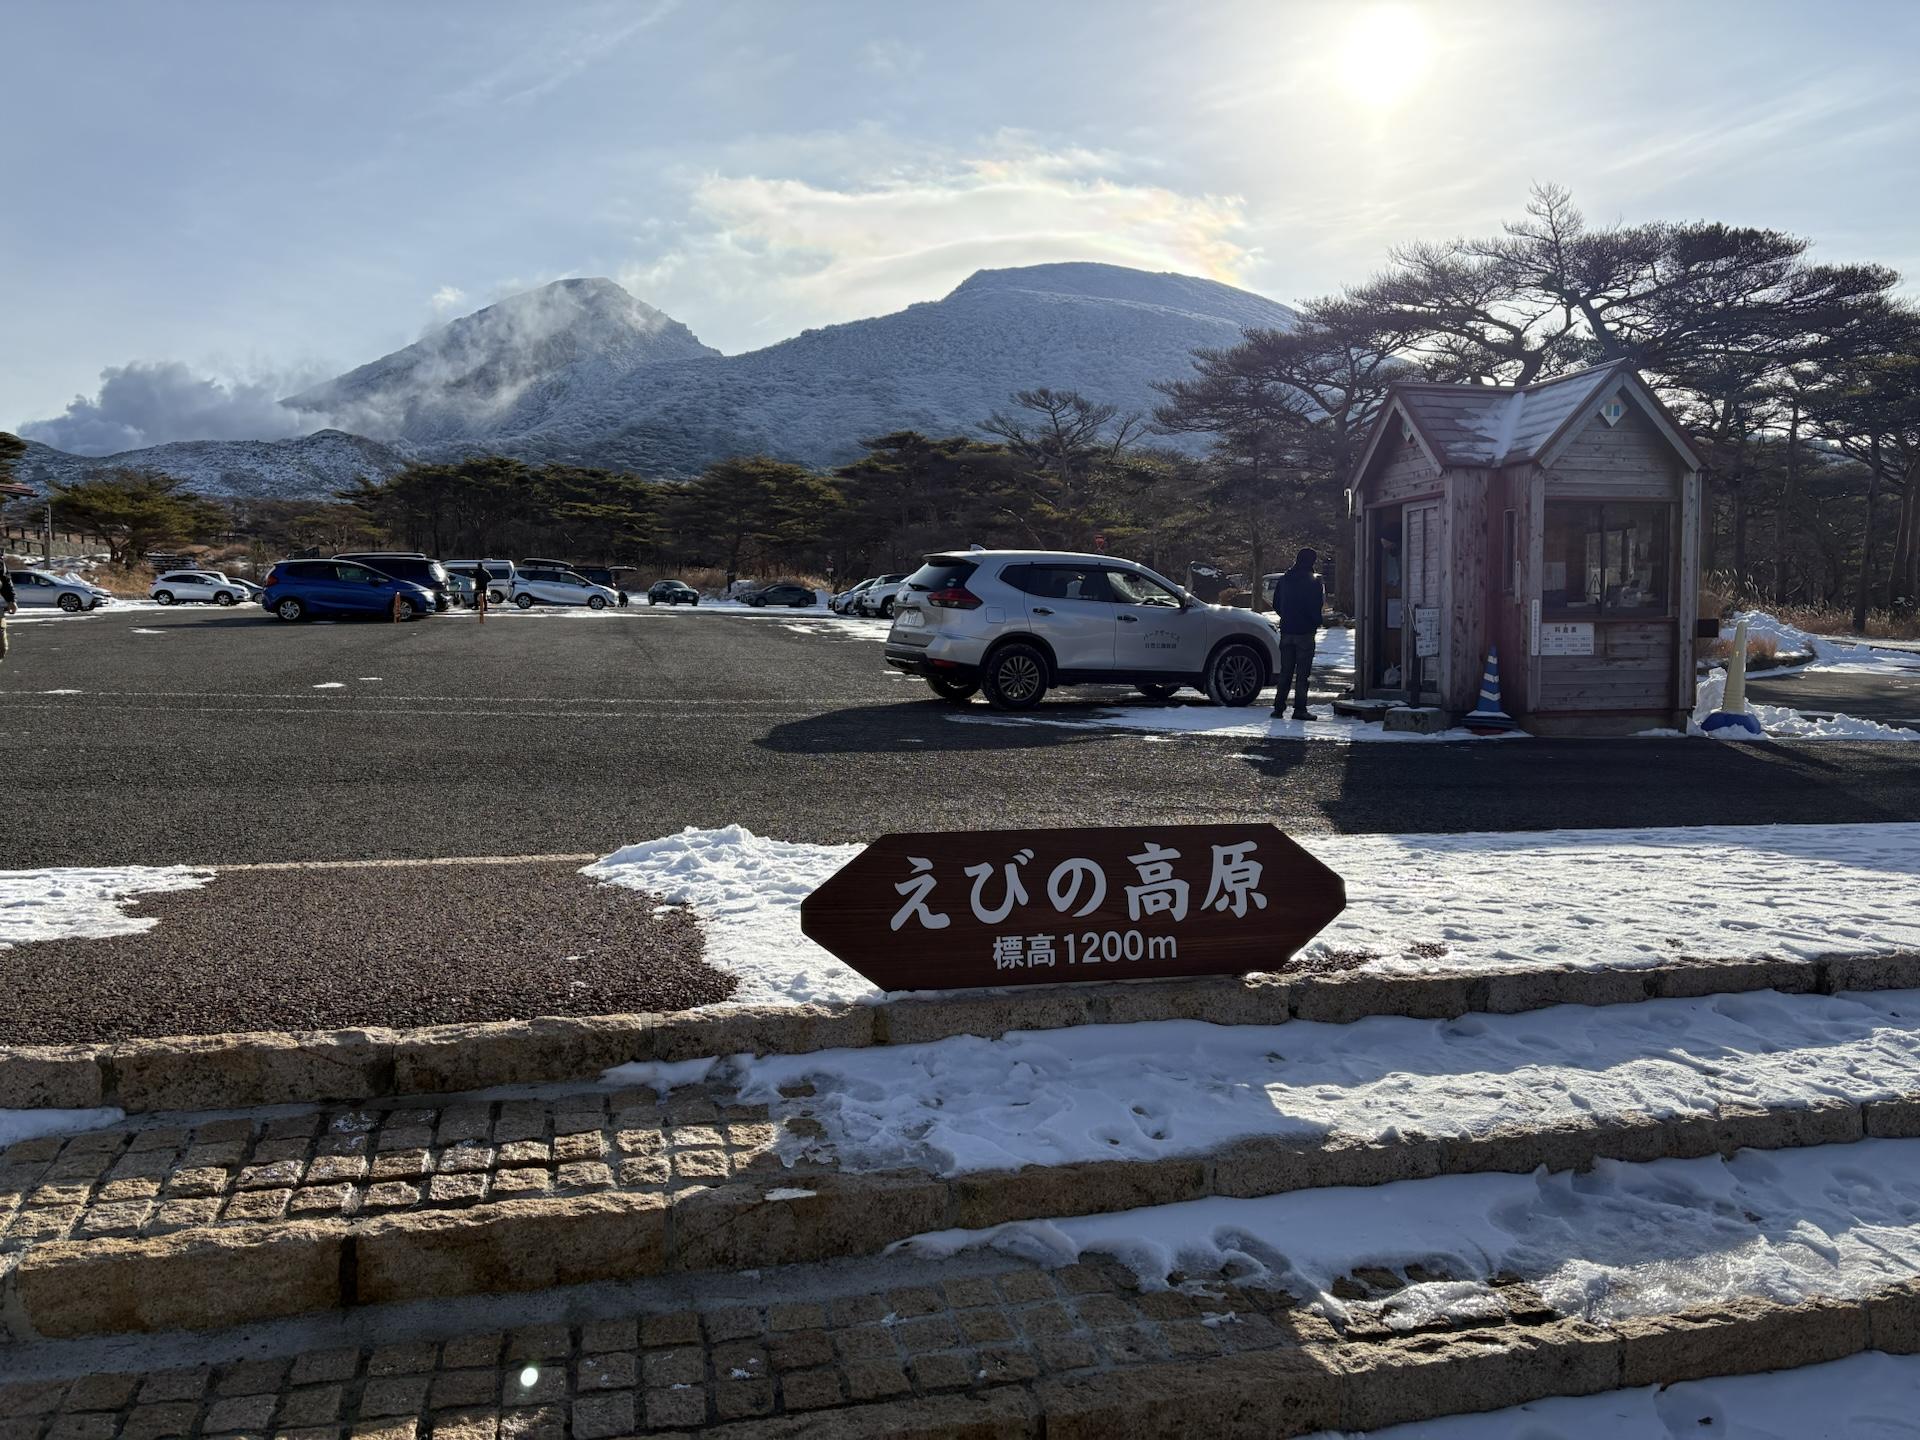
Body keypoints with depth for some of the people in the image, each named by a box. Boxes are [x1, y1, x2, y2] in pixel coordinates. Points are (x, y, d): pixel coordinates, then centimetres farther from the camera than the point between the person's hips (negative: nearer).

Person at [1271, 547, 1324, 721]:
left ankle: (1279, 707, 8)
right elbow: (1316, 609, -10)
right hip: (1305, 632, -5)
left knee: (1285, 671, 11)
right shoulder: (1313, 583, -9)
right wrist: (1318, 621, 9)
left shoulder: (1284, 580, 7)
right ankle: (1300, 709, -2)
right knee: (1303, 673, 0)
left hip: (1286, 632, 5)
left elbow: (1276, 604, 13)